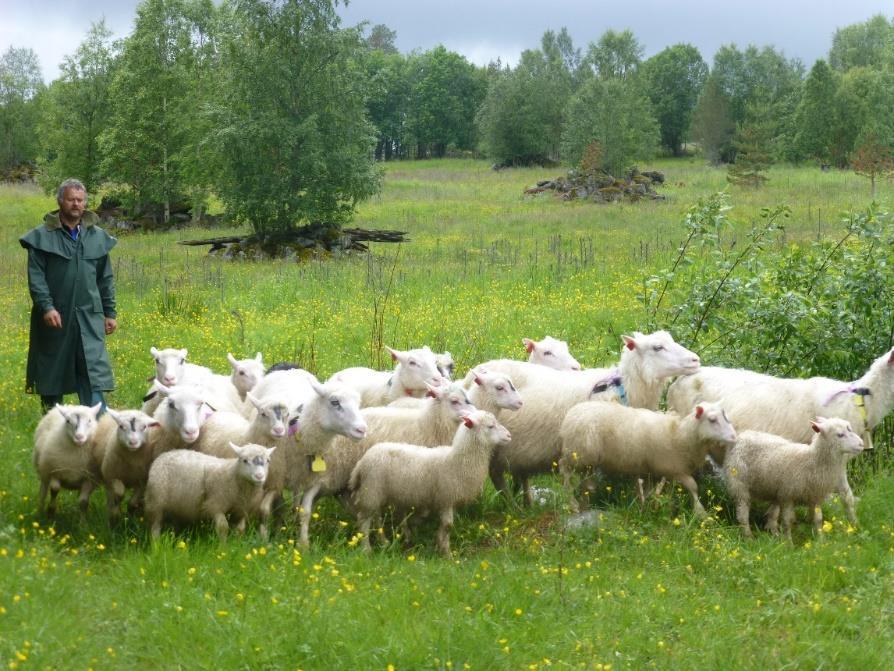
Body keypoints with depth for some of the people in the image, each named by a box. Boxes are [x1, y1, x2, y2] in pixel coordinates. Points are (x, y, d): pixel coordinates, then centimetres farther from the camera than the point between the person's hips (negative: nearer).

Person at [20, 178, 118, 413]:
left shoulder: (98, 237, 10)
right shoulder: (42, 236, -1)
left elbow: (106, 279, 14)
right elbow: (35, 276, -6)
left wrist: (110, 313, 10)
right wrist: (46, 307, -18)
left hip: (89, 317, 2)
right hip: (55, 318, -2)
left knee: (94, 370, -8)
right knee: (52, 371, 8)